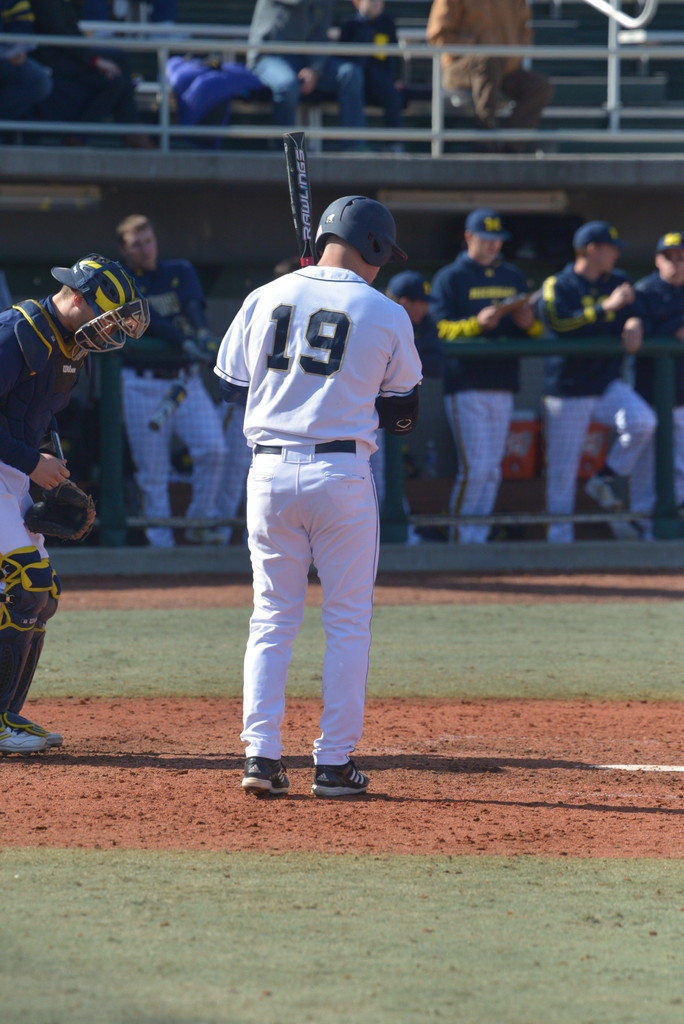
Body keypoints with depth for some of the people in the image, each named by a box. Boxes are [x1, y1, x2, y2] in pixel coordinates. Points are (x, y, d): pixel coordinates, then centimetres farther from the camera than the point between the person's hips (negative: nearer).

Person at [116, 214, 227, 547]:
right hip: (142, 387, -2)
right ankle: (161, 547, 3)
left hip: (186, 380, 2)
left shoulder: (181, 272, 11)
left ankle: (201, 522, 0)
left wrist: (202, 333, -31)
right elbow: (148, 320, -15)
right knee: (152, 474, -3)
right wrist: (185, 343, -31)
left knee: (213, 448, -17)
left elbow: (194, 306, -9)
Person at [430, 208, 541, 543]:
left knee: (492, 470, 7)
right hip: (465, 385, -6)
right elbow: (442, 330, -9)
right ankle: (459, 540, -3)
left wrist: (529, 321, -7)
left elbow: (537, 332, 16)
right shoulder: (450, 278, 0)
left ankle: (477, 539, 13)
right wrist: (477, 323, -25)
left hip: (503, 386, 6)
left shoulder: (513, 277, 17)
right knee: (475, 468, -12)